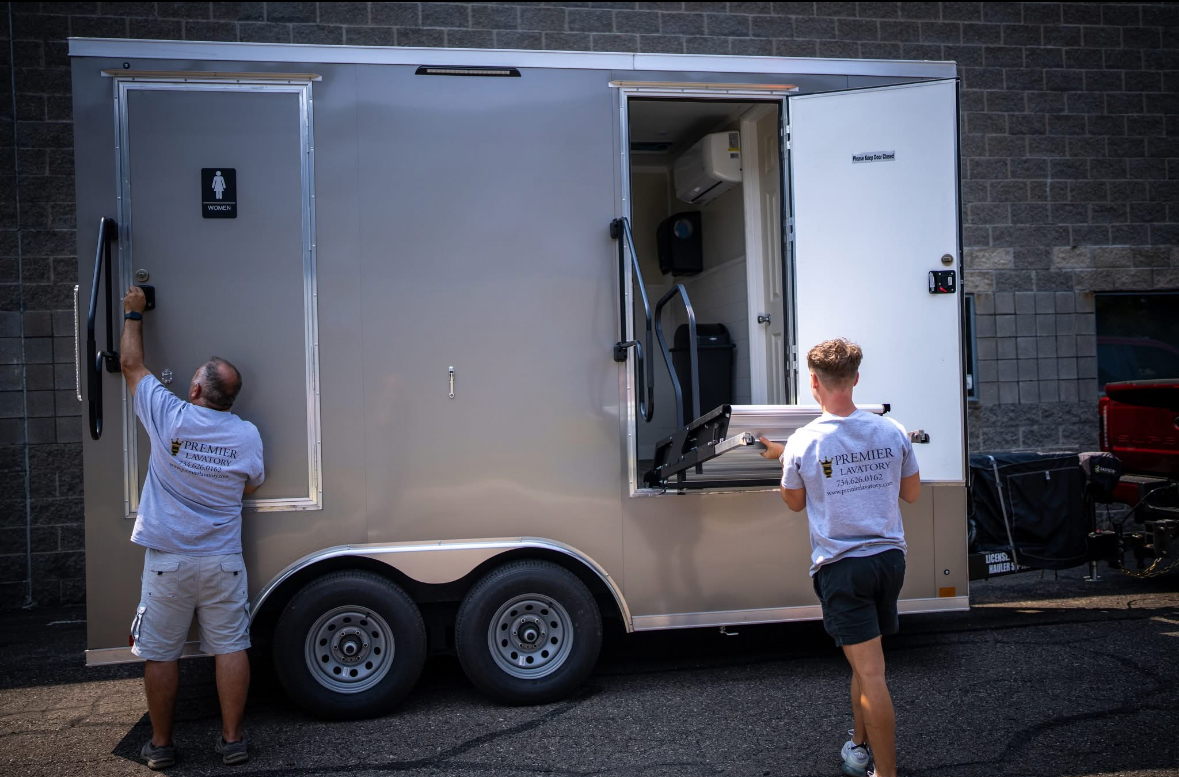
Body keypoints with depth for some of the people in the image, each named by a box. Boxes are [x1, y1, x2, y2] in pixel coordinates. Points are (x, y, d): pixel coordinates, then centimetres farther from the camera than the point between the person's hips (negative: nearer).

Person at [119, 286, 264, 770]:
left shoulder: (167, 418, -9)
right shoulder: (246, 435, -5)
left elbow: (131, 363, 5)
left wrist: (134, 313, 17)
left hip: (167, 561, -1)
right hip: (224, 561, 1)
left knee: (160, 653, 10)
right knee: (230, 647, 8)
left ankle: (160, 744, 19)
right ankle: (232, 739, 12)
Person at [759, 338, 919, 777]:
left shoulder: (802, 444, -12)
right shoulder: (892, 432, -2)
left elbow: (794, 503, 6)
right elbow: (911, 493, 12)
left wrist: (780, 457, 20)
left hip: (841, 566, -5)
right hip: (889, 558, 5)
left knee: (870, 673, -4)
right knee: (864, 661, 21)